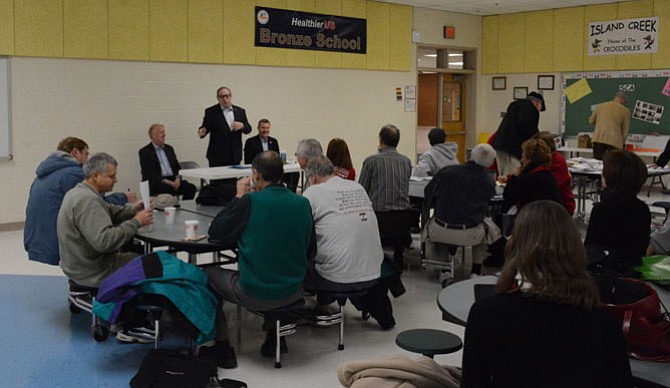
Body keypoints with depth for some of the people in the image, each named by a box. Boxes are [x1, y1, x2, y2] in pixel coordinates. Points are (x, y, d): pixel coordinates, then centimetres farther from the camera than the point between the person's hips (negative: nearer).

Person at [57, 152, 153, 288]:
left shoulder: (78, 191, 7)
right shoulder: (87, 200, -26)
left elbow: (108, 211, 15)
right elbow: (104, 241, -33)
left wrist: (132, 210, -3)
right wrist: (136, 222, -27)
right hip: (92, 273, -10)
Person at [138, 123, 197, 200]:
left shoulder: (169, 148, 20)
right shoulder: (144, 151, 2)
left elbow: (177, 167, 18)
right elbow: (148, 173, -8)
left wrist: (177, 179, -5)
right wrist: (166, 181, -19)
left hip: (173, 180, 5)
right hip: (156, 183, -5)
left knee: (191, 187, -22)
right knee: (169, 189, -37)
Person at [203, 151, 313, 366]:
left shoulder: (250, 201, -15)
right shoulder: (302, 203, -2)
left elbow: (214, 232, -2)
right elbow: (309, 249, 9)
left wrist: (239, 196, 5)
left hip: (255, 295, -5)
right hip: (293, 294, 5)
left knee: (209, 274, 21)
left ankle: (222, 347, 22)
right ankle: (275, 339, 37)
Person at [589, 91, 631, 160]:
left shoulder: (599, 106, 14)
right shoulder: (625, 111, 6)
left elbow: (591, 121, 26)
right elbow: (625, 130, 9)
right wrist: (622, 142, 23)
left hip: (598, 139, 2)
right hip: (614, 141, -2)